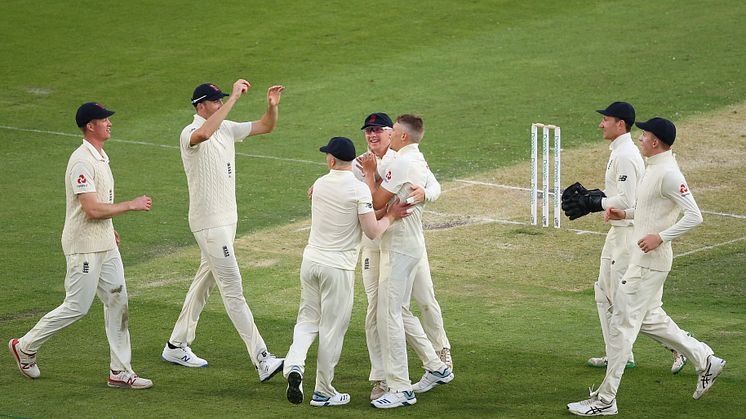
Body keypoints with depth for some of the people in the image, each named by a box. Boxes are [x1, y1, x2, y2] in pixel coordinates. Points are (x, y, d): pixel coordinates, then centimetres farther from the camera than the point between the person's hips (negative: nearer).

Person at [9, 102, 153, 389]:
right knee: (77, 307, -2)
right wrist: (131, 206, -18)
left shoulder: (100, 157, 12)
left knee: (117, 301, 5)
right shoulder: (82, 162, -20)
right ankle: (26, 347, 16)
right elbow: (93, 209, -25)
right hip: (84, 247, -9)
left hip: (105, 244, 9)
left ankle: (120, 371, 7)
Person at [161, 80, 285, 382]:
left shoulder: (227, 129, 9)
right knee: (233, 291, -10)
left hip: (227, 219, 9)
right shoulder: (190, 134, -17)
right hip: (208, 224, -9)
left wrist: (272, 106, -10)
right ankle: (262, 360, -13)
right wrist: (234, 98, -41)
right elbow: (205, 133, -42)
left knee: (205, 282, 18)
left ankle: (177, 346, 30)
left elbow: (266, 127, 12)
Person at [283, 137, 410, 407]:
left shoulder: (319, 185, 4)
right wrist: (391, 216, 2)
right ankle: (323, 392, 11)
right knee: (332, 329, 5)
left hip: (310, 262, 4)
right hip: (338, 268, -4)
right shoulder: (359, 189, -12)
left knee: (308, 321, 16)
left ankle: (294, 365, -12)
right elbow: (372, 231, -15)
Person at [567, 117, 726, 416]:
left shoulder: (668, 174, -20)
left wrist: (660, 237, -27)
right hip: (642, 258, 11)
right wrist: (625, 214, 12)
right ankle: (705, 361, 30)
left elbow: (694, 216, -24)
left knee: (622, 324, -7)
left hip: (650, 260, -11)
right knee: (650, 319, 21)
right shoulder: (654, 168, 12)